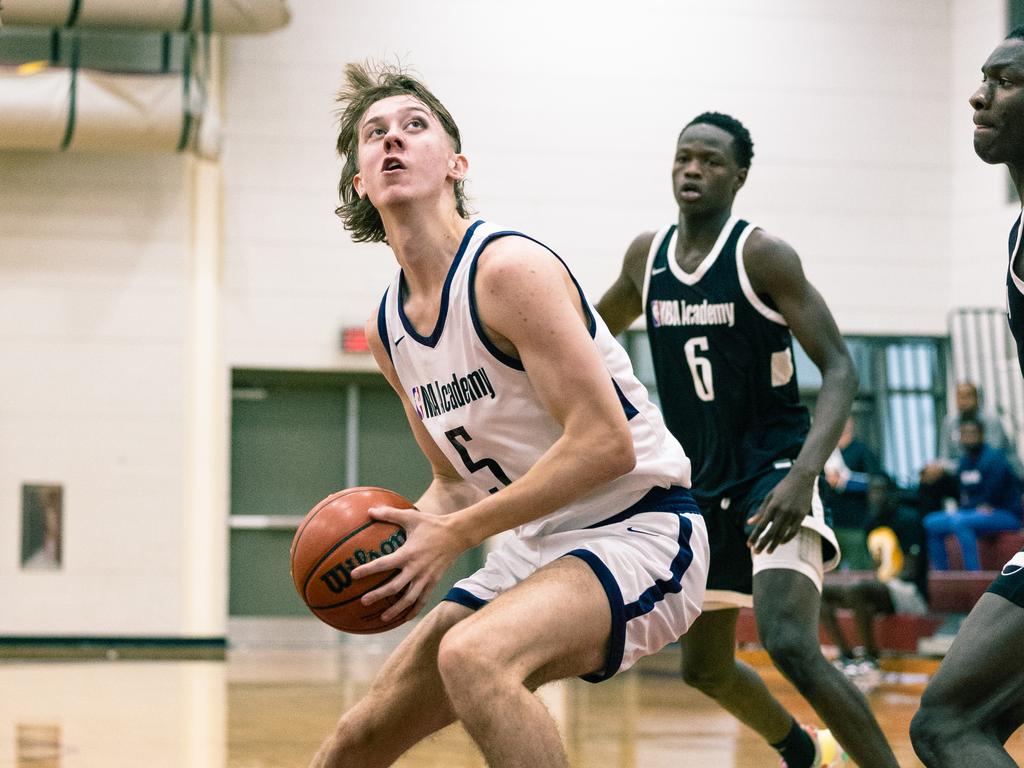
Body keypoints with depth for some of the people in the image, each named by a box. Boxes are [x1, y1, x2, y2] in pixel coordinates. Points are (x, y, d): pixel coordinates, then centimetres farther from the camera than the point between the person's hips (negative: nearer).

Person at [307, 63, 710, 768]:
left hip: (637, 532, -8)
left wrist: (455, 535, -21)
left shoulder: (507, 267, -18)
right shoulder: (387, 328, 7)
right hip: (534, 550, 8)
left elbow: (605, 444, -23)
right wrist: (418, 534, -5)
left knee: (473, 655, -36)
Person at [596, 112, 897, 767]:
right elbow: (596, 333, 23)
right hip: (702, 484, 7)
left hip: (773, 473, -7)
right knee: (706, 668, 19)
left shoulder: (762, 256, -14)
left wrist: (805, 474, -32)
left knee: (790, 645, -29)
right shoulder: (647, 255, 3)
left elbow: (840, 370, -19)